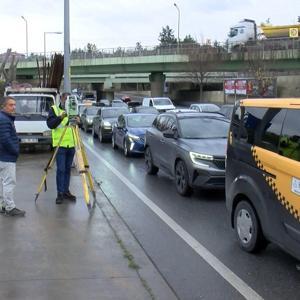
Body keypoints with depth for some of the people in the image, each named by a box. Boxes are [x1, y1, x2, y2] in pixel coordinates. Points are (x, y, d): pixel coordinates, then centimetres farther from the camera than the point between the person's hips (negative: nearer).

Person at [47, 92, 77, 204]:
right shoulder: (54, 109, 0)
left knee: (68, 169, 9)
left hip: (71, 145, 4)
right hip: (60, 145, -4)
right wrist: (61, 117, -26)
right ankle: (60, 193, -1)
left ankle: (66, 191, 17)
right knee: (61, 169, -6)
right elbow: (50, 124, -13)